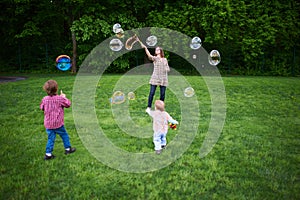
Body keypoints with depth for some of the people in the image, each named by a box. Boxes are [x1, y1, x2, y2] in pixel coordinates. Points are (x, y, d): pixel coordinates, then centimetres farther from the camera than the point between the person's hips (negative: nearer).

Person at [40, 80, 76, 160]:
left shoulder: (45, 99, -4)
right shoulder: (59, 98, -16)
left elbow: (41, 107, 12)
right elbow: (68, 104, -3)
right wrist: (64, 97, 10)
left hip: (48, 124, 4)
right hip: (58, 123, -4)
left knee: (51, 138, 12)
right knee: (64, 135, 16)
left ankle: (48, 154, 12)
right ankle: (68, 149, 28)